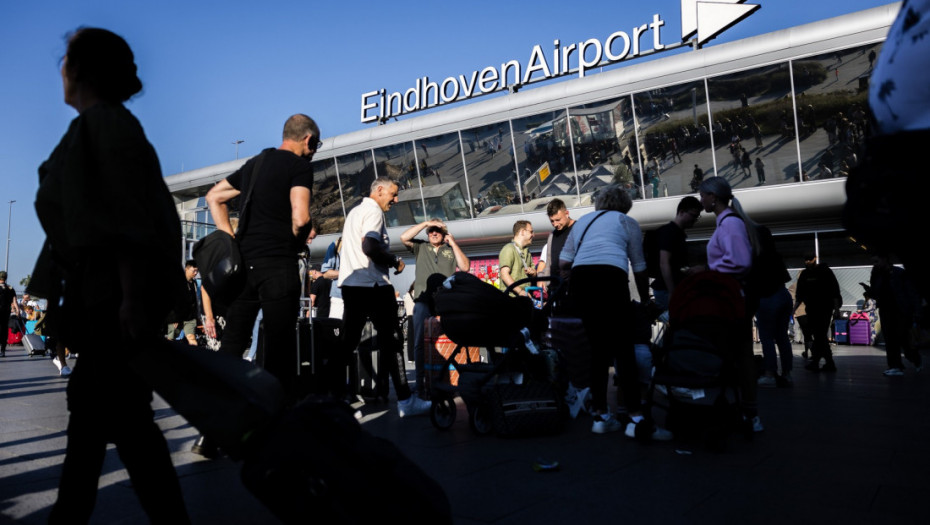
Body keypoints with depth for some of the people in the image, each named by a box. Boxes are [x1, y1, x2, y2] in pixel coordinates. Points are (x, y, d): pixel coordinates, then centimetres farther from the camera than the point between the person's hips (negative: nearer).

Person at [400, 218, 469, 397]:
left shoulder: (451, 250, 19)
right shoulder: (420, 247, 19)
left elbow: (464, 267, 5)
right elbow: (404, 237, 2)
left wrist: (453, 244, 6)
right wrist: (425, 223, 2)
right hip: (424, 299, 0)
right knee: (421, 343, -3)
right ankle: (422, 384, 0)